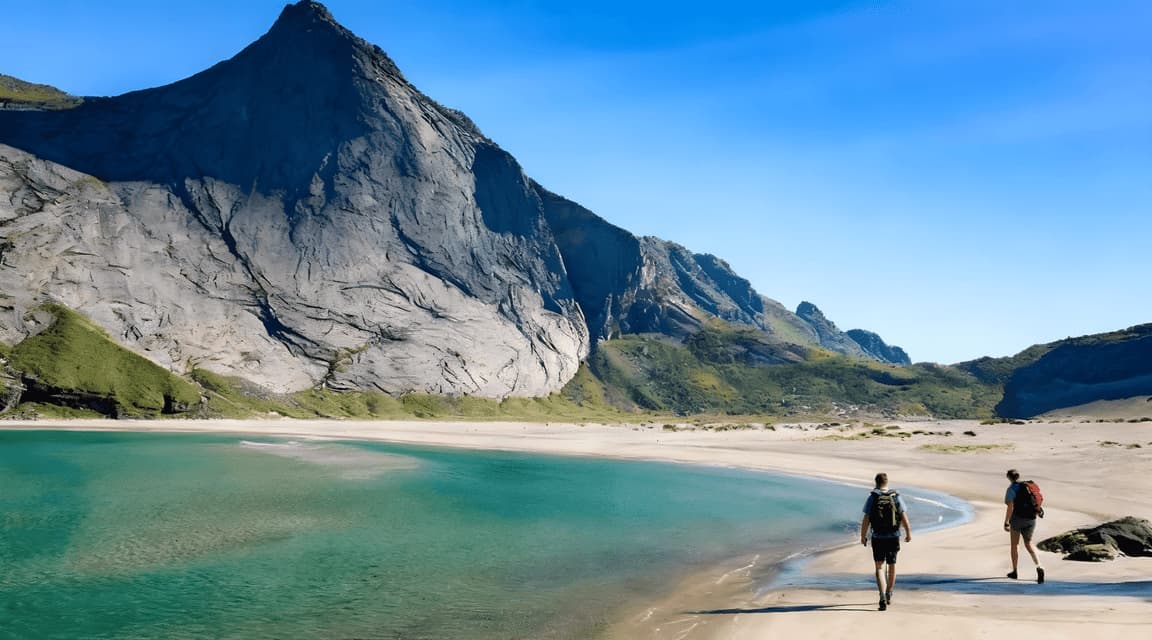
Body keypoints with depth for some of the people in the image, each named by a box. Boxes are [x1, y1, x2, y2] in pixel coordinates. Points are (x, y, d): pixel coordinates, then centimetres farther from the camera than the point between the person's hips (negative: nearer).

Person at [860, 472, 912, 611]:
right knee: (892, 566, 19)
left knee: (879, 568, 1)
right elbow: (904, 518, -4)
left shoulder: (872, 497, -6)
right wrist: (908, 534, 11)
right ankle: (888, 595, 36)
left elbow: (866, 520, -10)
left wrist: (863, 537, 0)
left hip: (878, 538, -2)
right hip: (893, 537, 2)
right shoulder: (896, 497, -2)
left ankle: (883, 597, -18)